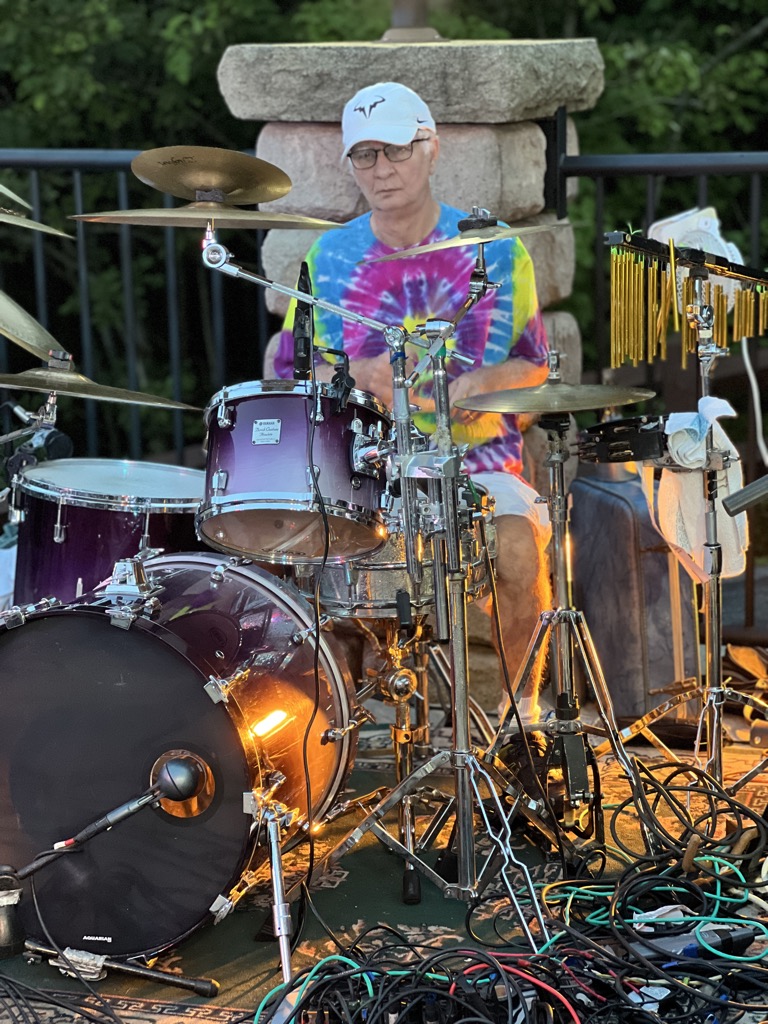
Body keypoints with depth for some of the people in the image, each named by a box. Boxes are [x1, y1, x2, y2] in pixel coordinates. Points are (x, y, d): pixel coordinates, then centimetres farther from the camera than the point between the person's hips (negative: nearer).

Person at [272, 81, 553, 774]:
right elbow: (289, 375, 10)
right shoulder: (328, 259, 7)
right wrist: (358, 376, -10)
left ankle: (519, 692, -2)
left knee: (520, 542, -30)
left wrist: (476, 383, -11)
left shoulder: (495, 251, 5)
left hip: (477, 454, -1)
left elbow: (532, 364, 11)